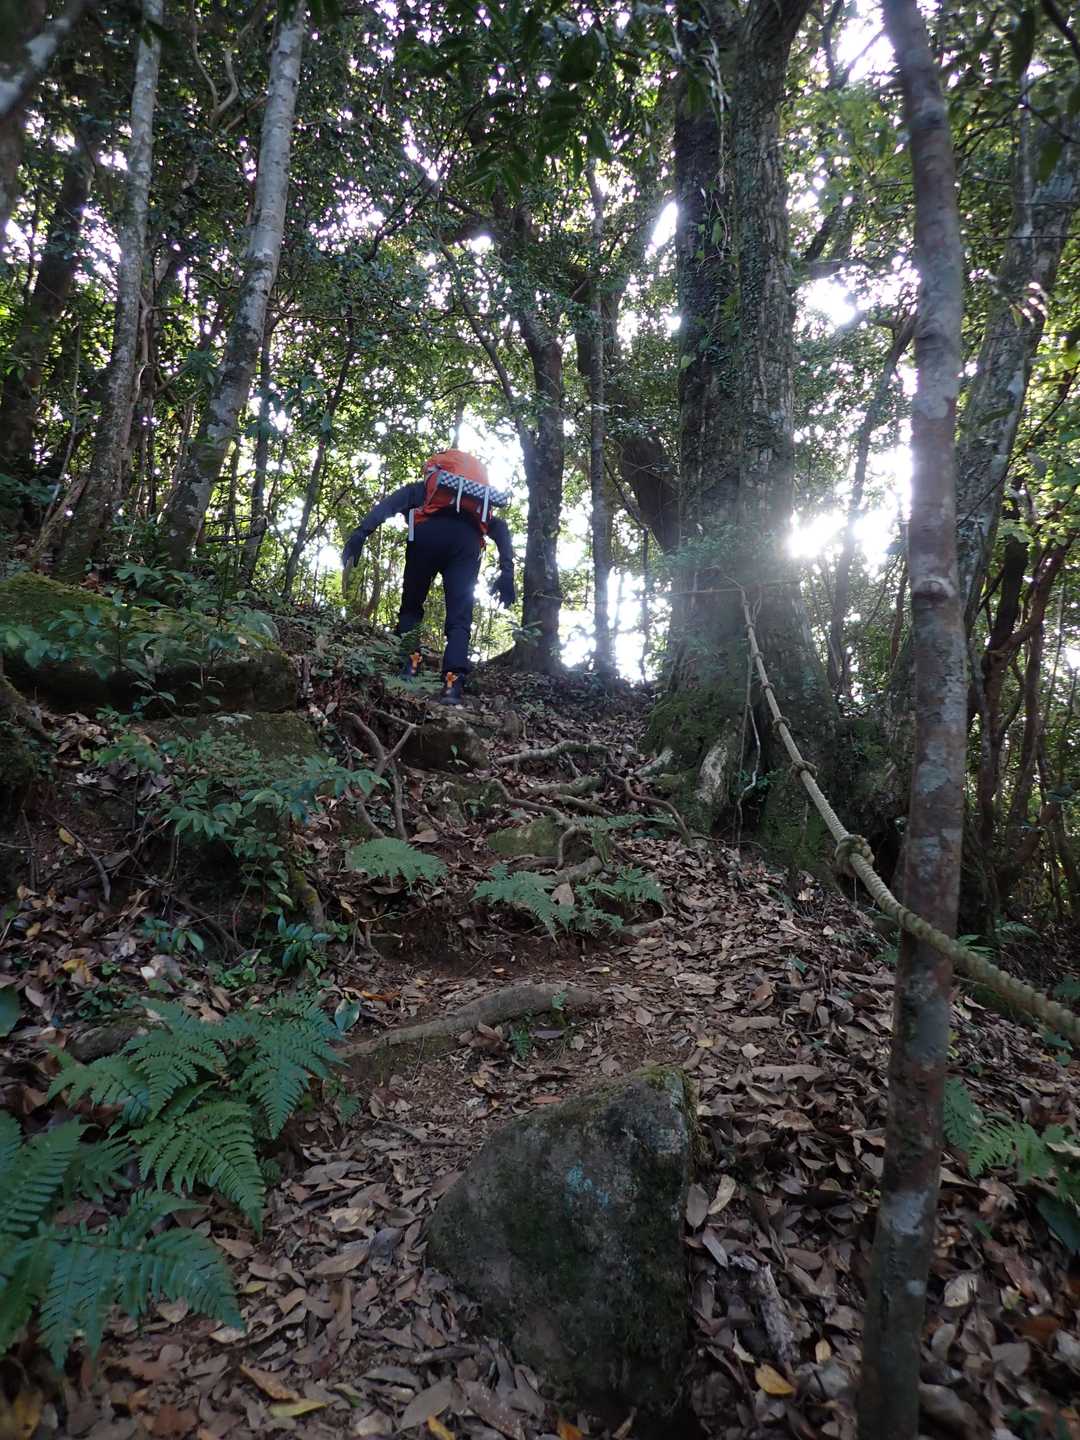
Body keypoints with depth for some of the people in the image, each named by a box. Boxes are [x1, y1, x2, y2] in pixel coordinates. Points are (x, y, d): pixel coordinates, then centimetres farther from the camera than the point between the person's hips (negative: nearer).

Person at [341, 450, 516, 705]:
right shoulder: (482, 503, 41)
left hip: (431, 533, -1)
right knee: (459, 619, 3)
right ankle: (453, 685, -17)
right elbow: (501, 528, 21)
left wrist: (361, 533, -5)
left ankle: (406, 664, -3)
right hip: (468, 540, 2)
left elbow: (390, 503, 11)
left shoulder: (423, 488, 33)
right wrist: (506, 572, 9)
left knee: (411, 605, 16)